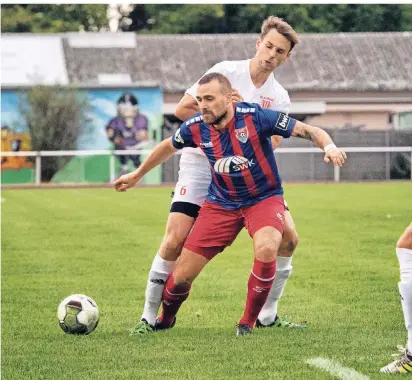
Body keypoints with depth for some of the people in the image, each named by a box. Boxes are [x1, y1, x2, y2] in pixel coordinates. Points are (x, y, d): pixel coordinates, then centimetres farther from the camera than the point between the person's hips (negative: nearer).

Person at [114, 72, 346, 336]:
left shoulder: (255, 116, -22)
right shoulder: (196, 128, -11)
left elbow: (308, 130, -18)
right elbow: (169, 147, 12)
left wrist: (329, 146, -39)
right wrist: (137, 175, 24)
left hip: (264, 198, -3)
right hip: (221, 203, 3)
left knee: (266, 248, -35)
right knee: (182, 274, -3)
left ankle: (248, 322, -13)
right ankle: (165, 321, 32)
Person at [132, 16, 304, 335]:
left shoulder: (279, 98, 3)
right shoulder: (226, 71, -7)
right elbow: (182, 109, -7)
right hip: (201, 165, -4)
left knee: (288, 238, -5)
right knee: (175, 242, -17)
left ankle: (267, 316, 10)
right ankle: (149, 317, -2)